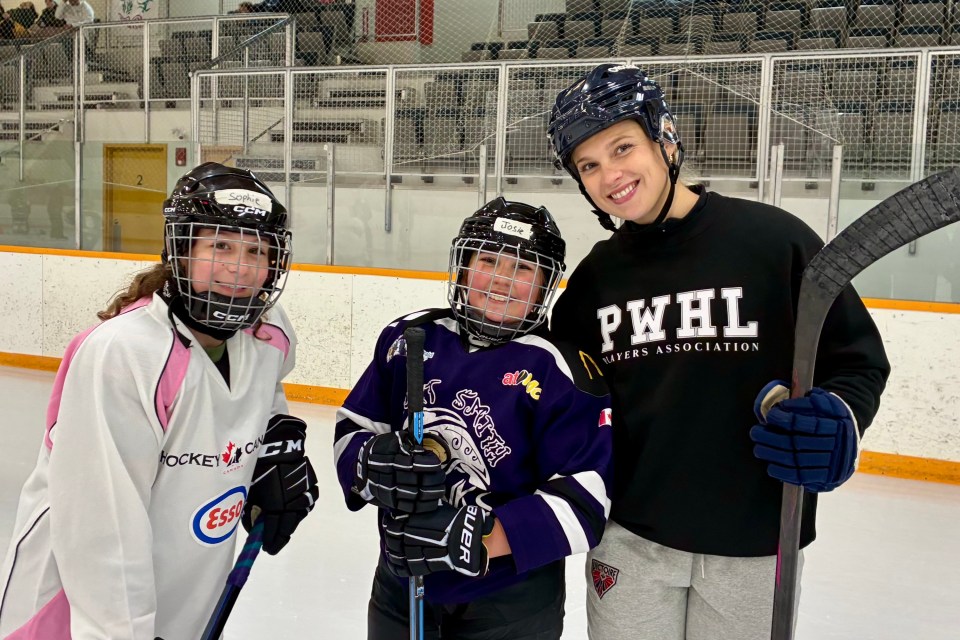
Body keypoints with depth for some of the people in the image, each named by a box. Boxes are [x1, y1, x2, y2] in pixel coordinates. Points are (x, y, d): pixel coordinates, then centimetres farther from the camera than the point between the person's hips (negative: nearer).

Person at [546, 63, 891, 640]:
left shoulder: (775, 240, -11)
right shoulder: (596, 274, 2)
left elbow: (859, 358, -5)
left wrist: (838, 420, -23)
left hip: (752, 539, -2)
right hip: (629, 536, 3)